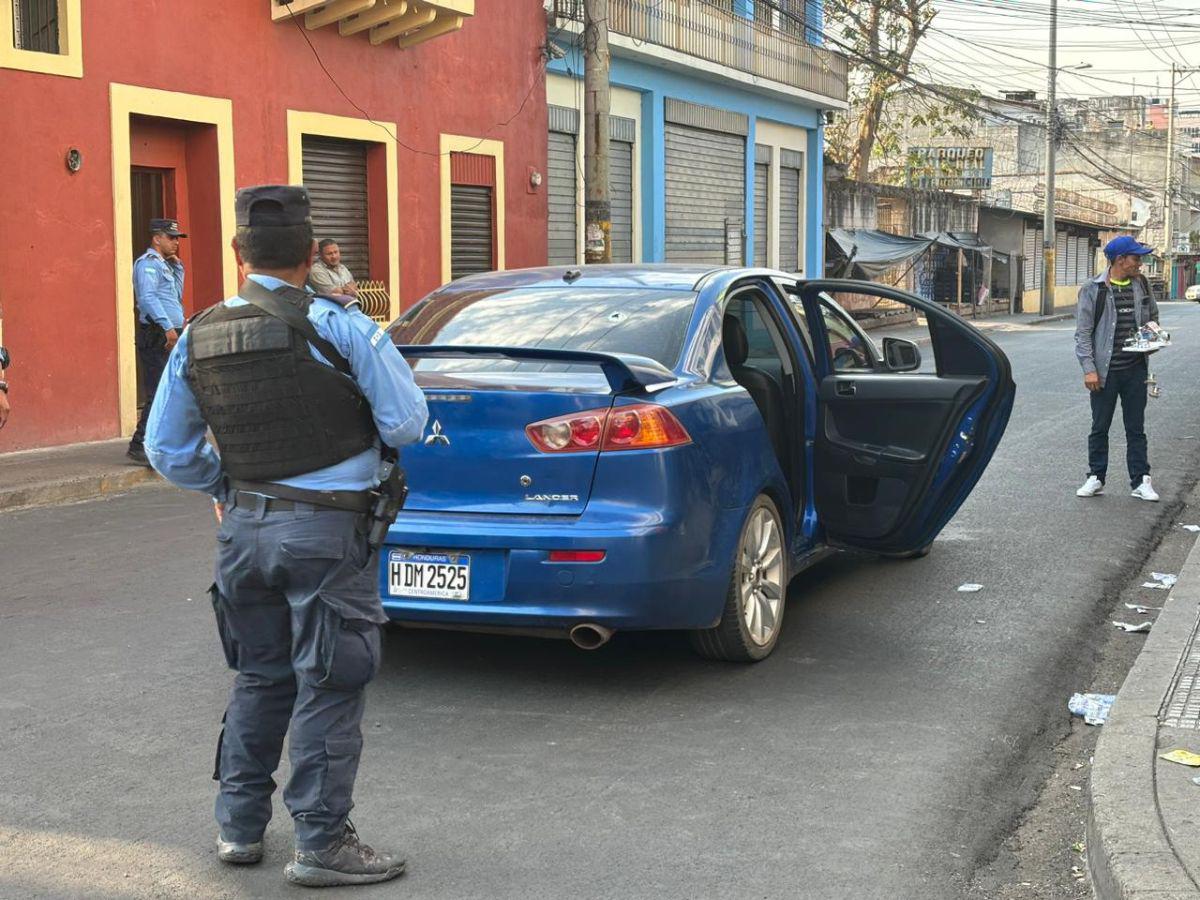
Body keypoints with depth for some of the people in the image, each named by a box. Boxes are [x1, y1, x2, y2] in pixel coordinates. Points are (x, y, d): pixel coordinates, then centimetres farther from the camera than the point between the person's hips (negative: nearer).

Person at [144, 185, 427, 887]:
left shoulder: (198, 338, 3)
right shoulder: (340, 327, -13)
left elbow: (168, 449, 10)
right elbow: (406, 424, -10)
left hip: (244, 528, 5)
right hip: (327, 531, -5)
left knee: (259, 677, 19)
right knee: (329, 686, 4)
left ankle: (239, 826, 28)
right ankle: (322, 843, 10)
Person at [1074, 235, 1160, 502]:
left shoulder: (1142, 284, 6)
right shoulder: (1093, 289, -7)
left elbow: (1153, 315, 22)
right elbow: (1083, 333, -7)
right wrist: (1089, 369, -14)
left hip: (1135, 369, 3)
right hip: (1105, 370, -3)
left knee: (1136, 428, 9)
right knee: (1100, 427, 8)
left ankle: (1141, 481, 14)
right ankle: (1096, 478, 19)